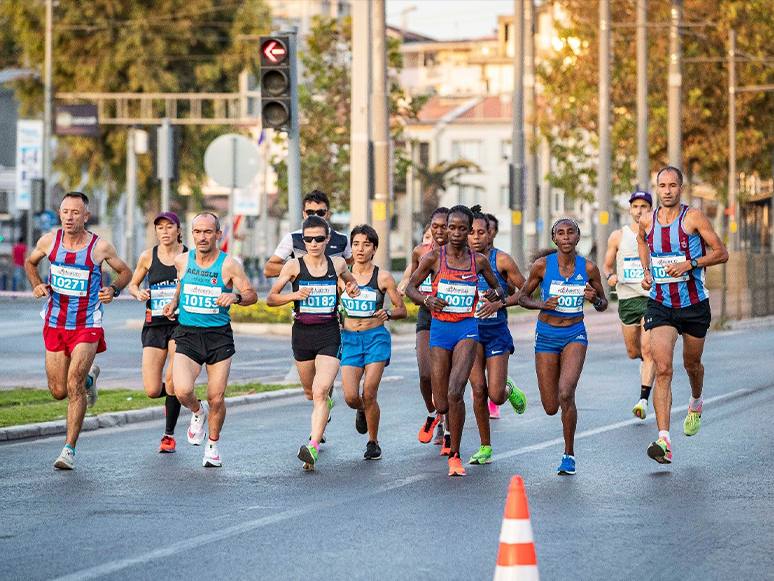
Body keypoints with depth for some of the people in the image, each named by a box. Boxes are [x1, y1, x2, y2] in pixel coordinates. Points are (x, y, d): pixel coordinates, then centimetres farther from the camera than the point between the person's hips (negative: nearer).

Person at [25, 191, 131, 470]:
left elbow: (126, 272, 6)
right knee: (58, 392, 10)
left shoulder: (100, 247, -11)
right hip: (55, 324, 4)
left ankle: (70, 449, -9)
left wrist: (113, 290, -13)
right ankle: (89, 378, 44)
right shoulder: (49, 241, -5)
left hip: (87, 325, -4)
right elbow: (30, 263, 16)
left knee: (74, 386, -17)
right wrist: (37, 286, -3)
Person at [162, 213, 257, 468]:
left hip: (219, 335, -1)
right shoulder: (182, 261, 3)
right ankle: (197, 412, 17)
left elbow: (252, 295, -1)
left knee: (216, 398, -1)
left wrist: (235, 296, -22)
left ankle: (213, 444, 25)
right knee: (182, 391, -19)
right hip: (187, 335, 1)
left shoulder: (229, 265, -6)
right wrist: (173, 303, 7)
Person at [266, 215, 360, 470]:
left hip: (329, 334, -1)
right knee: (311, 392, 17)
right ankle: (327, 401, 54)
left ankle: (313, 446, -23)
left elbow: (349, 278, 27)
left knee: (320, 390, -18)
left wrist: (353, 287, 5)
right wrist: (294, 295, -20)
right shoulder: (294, 265, -3)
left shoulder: (337, 264, 3)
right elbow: (271, 298, -3)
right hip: (302, 333, 1)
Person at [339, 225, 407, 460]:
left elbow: (402, 310, 3)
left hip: (376, 337, -2)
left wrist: (388, 314, -17)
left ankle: (373, 443, 8)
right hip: (350, 339, 2)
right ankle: (363, 411, 29)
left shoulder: (383, 277, -2)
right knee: (350, 398, -9)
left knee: (369, 394, -11)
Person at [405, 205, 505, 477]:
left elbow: (498, 287, 17)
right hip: (440, 329, 0)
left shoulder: (479, 261, 4)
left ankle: (454, 455, -11)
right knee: (442, 404, 1)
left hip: (467, 329, 0)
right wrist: (427, 299, -16)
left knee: (455, 392, -22)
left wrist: (496, 294, -7)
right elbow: (410, 287, 5)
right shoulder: (434, 257, 0)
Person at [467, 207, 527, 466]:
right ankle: (485, 448, 9)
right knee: (478, 391, -5)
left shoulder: (501, 260, -7)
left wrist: (499, 303, -17)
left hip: (497, 331, -2)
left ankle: (509, 389, 29)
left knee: (496, 395, -9)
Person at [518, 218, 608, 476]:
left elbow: (603, 305, 8)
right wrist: (542, 304, -16)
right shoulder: (542, 265, -7)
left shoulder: (588, 268, -4)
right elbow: (522, 298, 4)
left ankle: (569, 455, -7)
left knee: (566, 394, -23)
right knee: (551, 408, 1)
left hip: (575, 336, -1)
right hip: (547, 336, 1)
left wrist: (595, 299, -15)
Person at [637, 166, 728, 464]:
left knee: (692, 364, 19)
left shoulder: (693, 217, -10)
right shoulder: (646, 221, 0)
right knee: (663, 369, -16)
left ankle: (696, 403, 55)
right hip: (660, 305, 1)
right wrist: (646, 270, 8)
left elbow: (721, 253, -8)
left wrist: (690, 264, -22)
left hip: (694, 305, -1)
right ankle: (663, 440, -24)